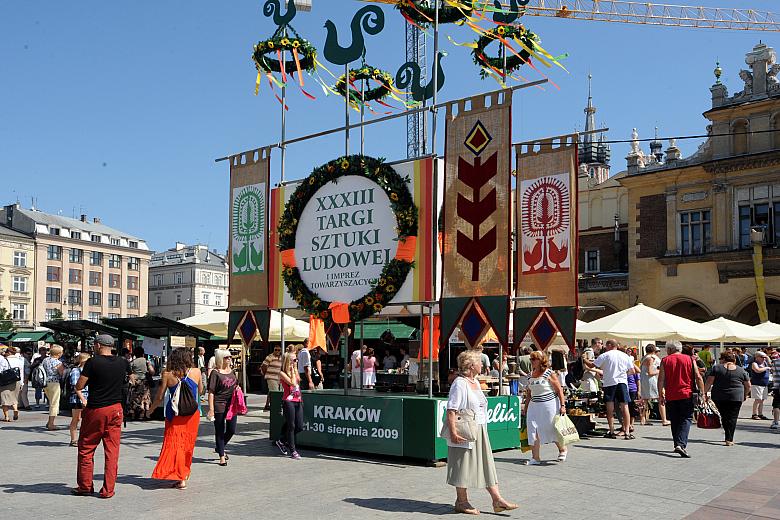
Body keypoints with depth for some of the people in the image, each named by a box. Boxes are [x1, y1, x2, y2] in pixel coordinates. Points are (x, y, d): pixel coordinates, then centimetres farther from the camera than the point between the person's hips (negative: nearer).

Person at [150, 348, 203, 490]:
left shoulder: (168, 374, -8)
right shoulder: (196, 372, -4)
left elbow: (160, 397, -1)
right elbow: (200, 391, 12)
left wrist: (151, 409, 16)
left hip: (175, 415, -2)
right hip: (192, 414, 2)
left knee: (174, 444, 5)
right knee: (188, 444, 17)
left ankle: (181, 479, -1)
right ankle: (185, 473, 28)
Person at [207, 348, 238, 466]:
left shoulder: (232, 371, 10)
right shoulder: (215, 373, -9)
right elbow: (211, 392, -11)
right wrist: (211, 409, -15)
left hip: (231, 405, 6)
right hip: (219, 405, -6)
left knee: (231, 430, 9)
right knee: (220, 431, 5)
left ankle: (219, 448, 34)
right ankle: (222, 456, 15)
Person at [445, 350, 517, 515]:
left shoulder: (475, 382, 13)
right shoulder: (460, 383, -16)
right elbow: (451, 410, -21)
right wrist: (453, 432, -27)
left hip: (480, 432, 9)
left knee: (487, 464, 10)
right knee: (463, 465, 2)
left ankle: (497, 500, 14)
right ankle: (461, 502, 14)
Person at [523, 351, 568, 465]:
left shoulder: (549, 373, -8)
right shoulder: (531, 375, 9)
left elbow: (559, 390, -8)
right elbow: (528, 393, 17)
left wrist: (562, 405, -13)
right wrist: (525, 406, 16)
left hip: (549, 404, -5)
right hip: (534, 405, 5)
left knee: (552, 429, 6)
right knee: (533, 430, -4)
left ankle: (562, 449, 33)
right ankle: (535, 457, 1)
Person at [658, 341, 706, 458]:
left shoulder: (665, 361, 2)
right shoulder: (690, 359, 4)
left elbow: (661, 379, -1)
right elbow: (698, 377, 1)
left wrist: (660, 395, 6)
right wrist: (702, 393, 6)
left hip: (671, 396, 1)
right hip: (687, 395, -1)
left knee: (675, 421, 13)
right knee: (686, 419, -2)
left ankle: (678, 445, 17)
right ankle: (681, 444, -19)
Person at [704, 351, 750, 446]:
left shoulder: (716, 368, 2)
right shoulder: (741, 370, 7)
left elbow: (708, 382, -4)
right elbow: (748, 386, 12)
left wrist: (704, 392, 5)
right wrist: (745, 395, 27)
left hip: (719, 397, 0)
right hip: (736, 398, 0)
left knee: (724, 416, 11)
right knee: (732, 417, 3)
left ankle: (728, 437, 11)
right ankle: (729, 439, -2)